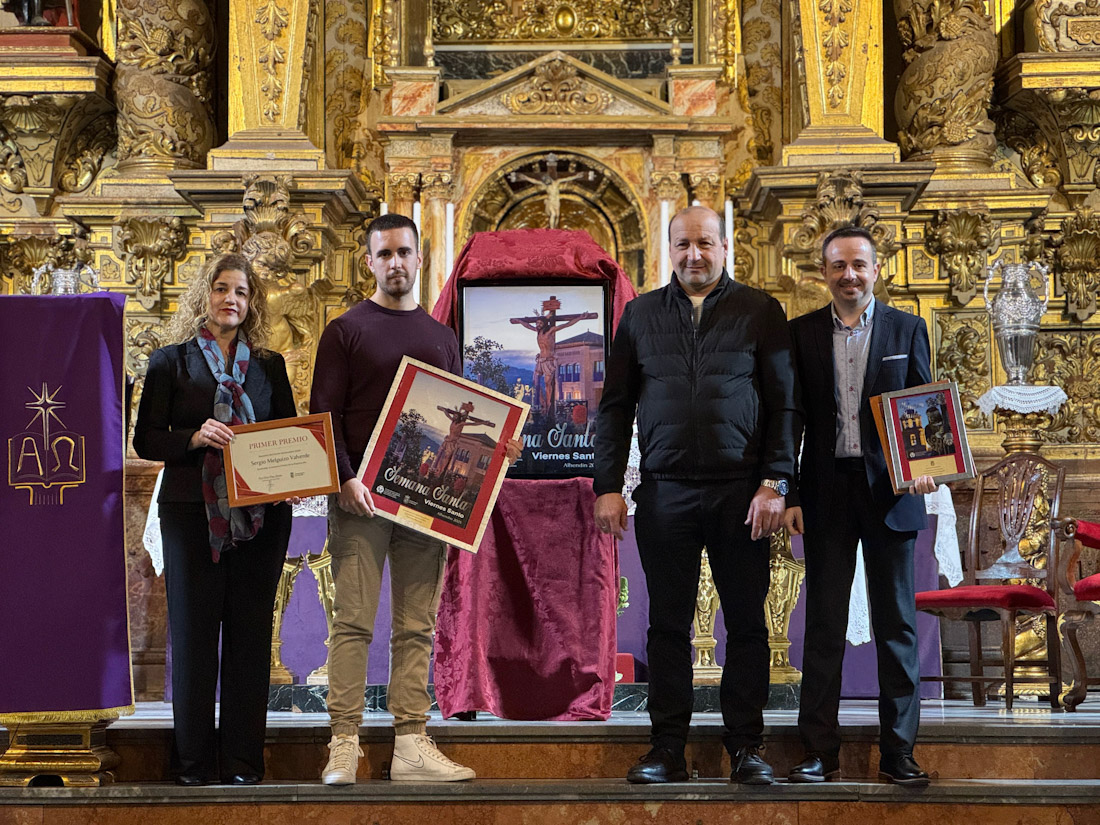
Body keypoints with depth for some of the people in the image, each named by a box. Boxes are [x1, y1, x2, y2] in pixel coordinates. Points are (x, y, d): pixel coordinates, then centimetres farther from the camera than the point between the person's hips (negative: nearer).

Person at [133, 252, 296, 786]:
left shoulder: (269, 366, 14)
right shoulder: (171, 361, 6)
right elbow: (146, 440, 2)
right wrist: (195, 437, -16)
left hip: (260, 516, 2)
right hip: (192, 514, -2)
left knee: (250, 634, 2)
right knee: (192, 632, 0)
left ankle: (243, 761, 8)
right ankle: (193, 760, 8)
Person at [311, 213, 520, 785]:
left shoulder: (441, 339, 18)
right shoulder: (344, 331, 5)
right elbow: (323, 413, -2)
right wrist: (344, 478, -15)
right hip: (361, 498, -4)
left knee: (417, 627, 3)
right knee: (353, 621, -6)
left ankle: (412, 744, 5)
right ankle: (344, 745, -5)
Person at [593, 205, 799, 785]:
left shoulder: (760, 311, 6)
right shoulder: (641, 314, 12)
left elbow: (784, 403, 2)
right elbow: (614, 405, 11)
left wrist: (775, 483, -7)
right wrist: (607, 486, 3)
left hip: (741, 493, -1)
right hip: (664, 492, 1)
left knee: (747, 623, 3)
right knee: (668, 623, 5)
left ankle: (746, 747, 12)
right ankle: (667, 749, 11)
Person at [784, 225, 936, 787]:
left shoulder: (907, 330, 5)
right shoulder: (802, 334, 6)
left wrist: (925, 467, -13)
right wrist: (789, 495, 0)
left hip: (889, 490, 0)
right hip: (827, 491, 0)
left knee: (896, 622, 4)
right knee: (824, 623, 4)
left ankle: (898, 751, 11)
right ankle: (820, 751, 10)